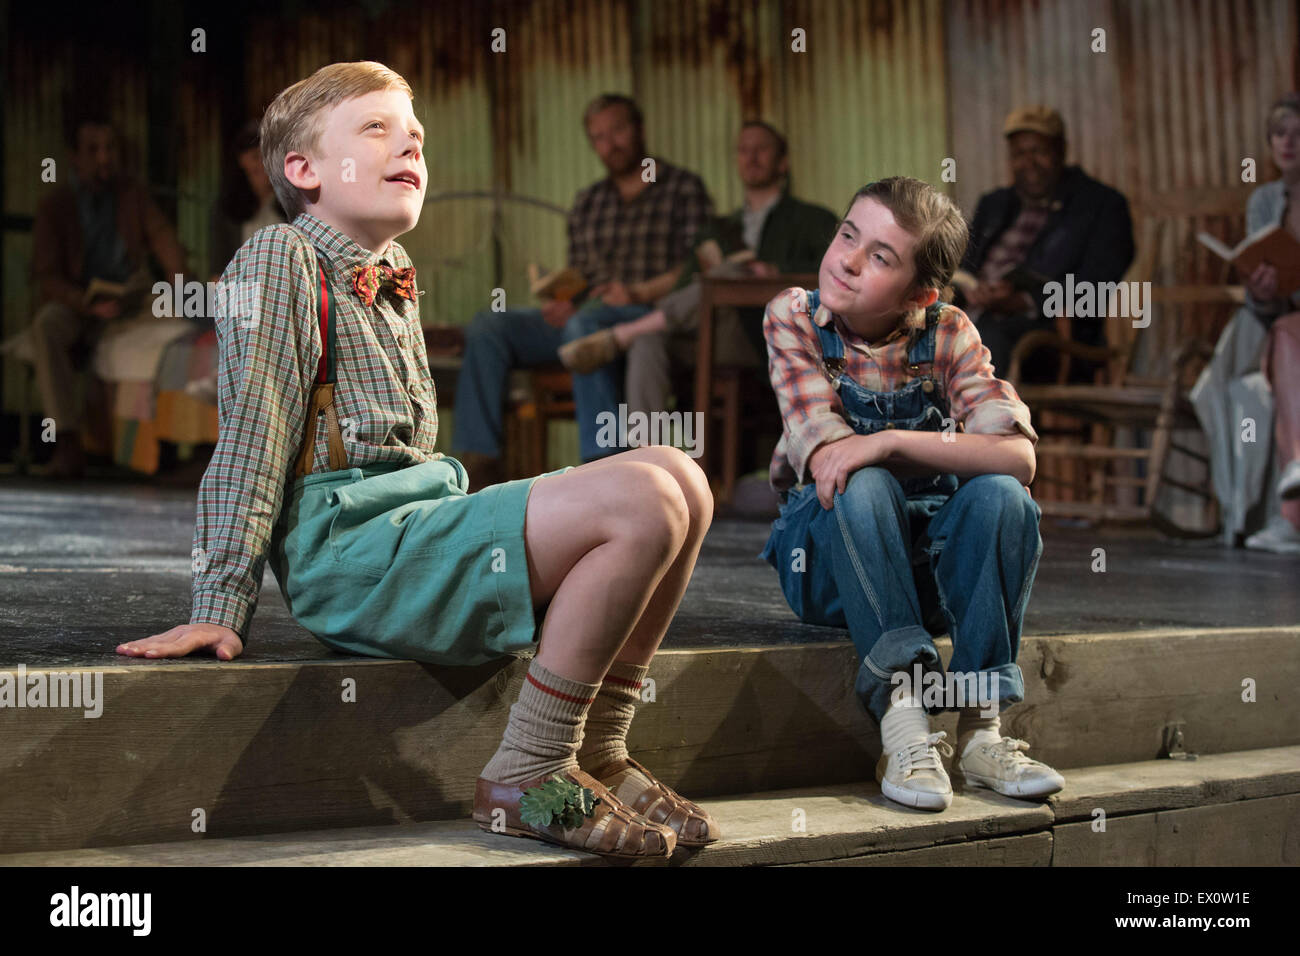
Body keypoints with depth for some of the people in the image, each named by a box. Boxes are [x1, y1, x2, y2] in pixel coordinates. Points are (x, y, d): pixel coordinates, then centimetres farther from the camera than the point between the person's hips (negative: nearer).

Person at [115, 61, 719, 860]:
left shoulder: (395, 285, 23)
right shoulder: (280, 258, -1)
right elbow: (254, 432, -7)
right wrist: (221, 609, -10)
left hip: (421, 516, 9)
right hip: (347, 548, -9)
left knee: (682, 480, -1)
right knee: (643, 503, -23)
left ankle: (597, 755, 2)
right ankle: (527, 780, -17)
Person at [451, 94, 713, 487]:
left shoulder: (684, 189, 7)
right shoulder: (587, 201, 25)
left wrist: (641, 292, -19)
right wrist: (562, 303, 0)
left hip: (651, 316, -6)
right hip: (586, 316, 6)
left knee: (585, 322, -39)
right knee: (487, 326, -14)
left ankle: (601, 463, -43)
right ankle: (477, 458, -23)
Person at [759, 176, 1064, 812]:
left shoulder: (948, 332, -4)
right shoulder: (793, 317, -7)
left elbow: (1017, 456, -19)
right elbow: (824, 458, -17)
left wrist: (893, 441, -31)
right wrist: (949, 450, -16)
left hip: (931, 558, 2)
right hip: (829, 556, -2)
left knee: (1002, 497, -27)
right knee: (864, 488, -33)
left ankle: (980, 729, -24)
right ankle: (903, 721, -34)